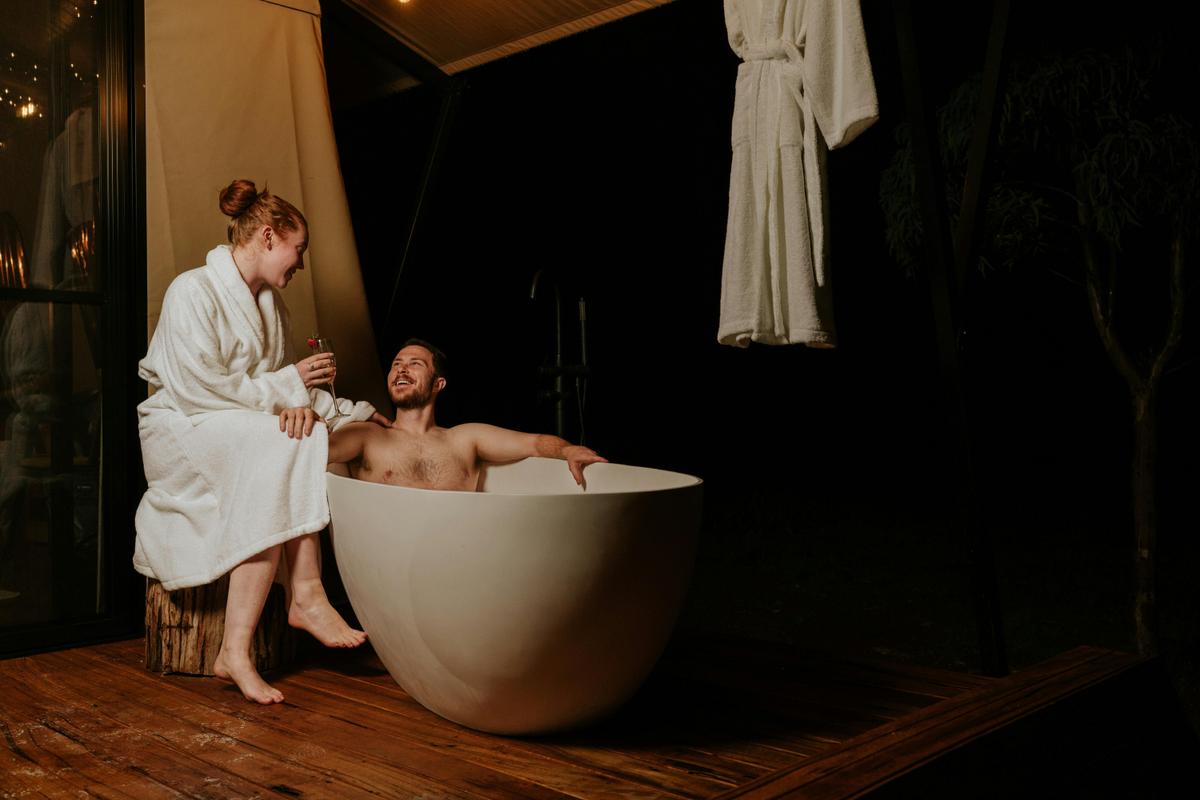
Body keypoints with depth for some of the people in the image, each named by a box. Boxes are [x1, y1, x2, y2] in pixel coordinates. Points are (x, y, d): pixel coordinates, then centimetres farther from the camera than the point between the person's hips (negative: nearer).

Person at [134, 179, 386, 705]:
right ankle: (305, 596, -30)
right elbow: (197, 389, -20)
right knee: (280, 445, -33)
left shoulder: (271, 304, 15)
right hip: (182, 433, -7)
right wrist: (288, 385, -16)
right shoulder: (194, 292, -11)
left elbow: (292, 394, 17)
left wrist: (355, 412, 9)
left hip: (253, 438, 7)